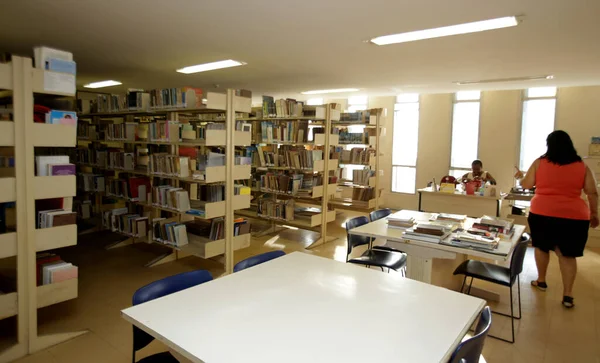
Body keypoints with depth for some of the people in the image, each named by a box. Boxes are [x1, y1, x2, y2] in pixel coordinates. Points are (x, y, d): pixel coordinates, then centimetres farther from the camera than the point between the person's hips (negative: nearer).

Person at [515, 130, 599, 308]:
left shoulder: (539, 163, -2)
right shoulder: (582, 167, 2)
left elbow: (527, 185, 2)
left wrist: (520, 176, 22)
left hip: (542, 213, -1)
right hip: (574, 216, 1)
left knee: (542, 246, 18)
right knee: (567, 254, 6)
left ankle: (541, 280, 32)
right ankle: (567, 295, 5)